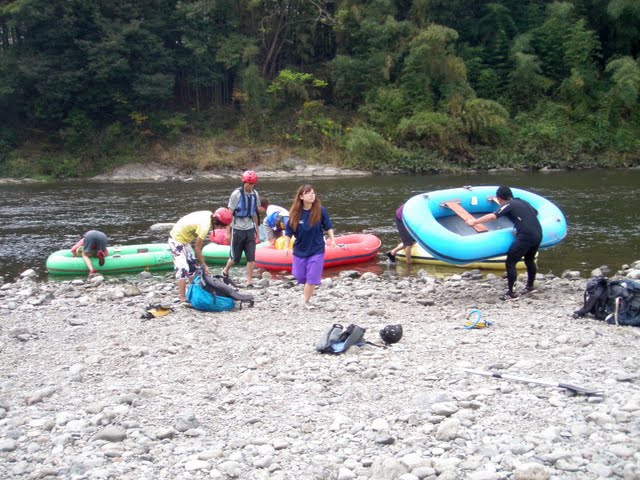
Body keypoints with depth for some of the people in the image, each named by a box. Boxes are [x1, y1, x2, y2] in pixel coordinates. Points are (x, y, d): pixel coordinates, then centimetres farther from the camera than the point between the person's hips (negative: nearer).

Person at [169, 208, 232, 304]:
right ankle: (183, 299, -11)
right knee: (183, 269, -12)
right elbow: (197, 248, -22)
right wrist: (204, 265, -14)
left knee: (192, 265, 16)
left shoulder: (209, 214, -7)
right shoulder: (205, 226, -30)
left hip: (184, 239, 10)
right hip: (177, 240, -10)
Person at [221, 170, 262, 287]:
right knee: (235, 257, 7)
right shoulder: (237, 194, -11)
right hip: (237, 229, -4)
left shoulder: (255, 194, 4)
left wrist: (257, 230, 13)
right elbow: (230, 213, -8)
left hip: (250, 229, 4)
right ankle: (225, 271, 36)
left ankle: (249, 281, 4)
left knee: (251, 257, -2)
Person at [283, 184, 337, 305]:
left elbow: (328, 227, 0)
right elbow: (288, 231, -3)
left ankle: (305, 302, 10)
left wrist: (332, 240, -5)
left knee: (312, 279, -4)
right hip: (300, 250, 2)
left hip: (317, 250, -2)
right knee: (300, 277, 14)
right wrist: (286, 247, -5)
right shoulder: (295, 213, -11)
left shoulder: (320, 210, -13)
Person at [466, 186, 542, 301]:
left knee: (510, 263, 0)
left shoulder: (508, 205, -3)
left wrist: (474, 221, -19)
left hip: (525, 236, -8)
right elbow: (535, 212, 37)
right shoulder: (523, 202, 20)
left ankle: (511, 293, 0)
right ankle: (530, 286, 46)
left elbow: (492, 216, -19)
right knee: (529, 260, 28)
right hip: (538, 234, 8)